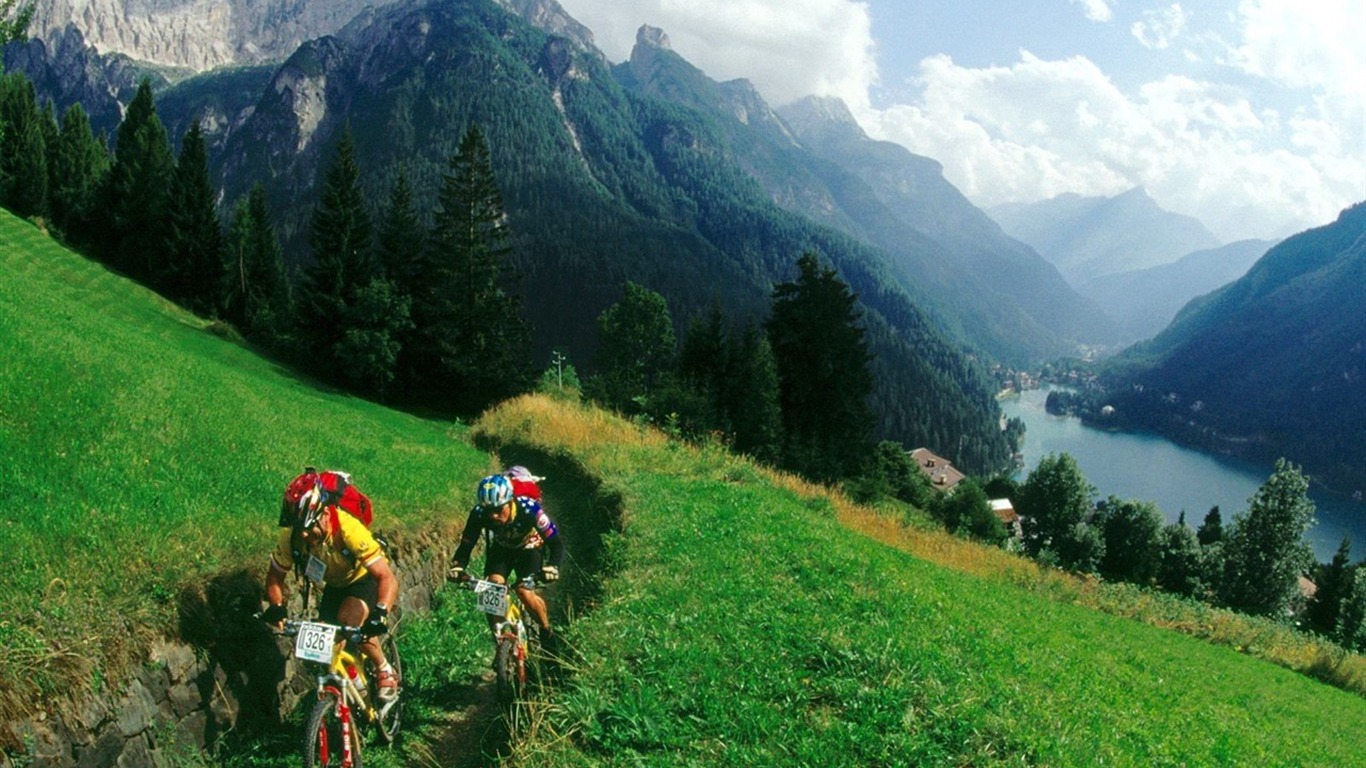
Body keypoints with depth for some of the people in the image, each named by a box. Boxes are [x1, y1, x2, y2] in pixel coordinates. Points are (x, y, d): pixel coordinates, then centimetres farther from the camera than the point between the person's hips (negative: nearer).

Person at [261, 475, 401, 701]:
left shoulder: (349, 530, -38)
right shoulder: (292, 537, -25)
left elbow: (387, 578, -41)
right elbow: (275, 577, -10)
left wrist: (380, 613, -56)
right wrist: (276, 607, -29)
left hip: (366, 578, -5)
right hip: (335, 585, 5)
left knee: (351, 620, -30)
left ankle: (386, 672, -9)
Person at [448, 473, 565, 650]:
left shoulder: (529, 508, -37)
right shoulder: (479, 514, -30)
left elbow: (556, 542, -34)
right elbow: (466, 546, -23)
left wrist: (552, 567, -51)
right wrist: (458, 567, -42)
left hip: (528, 548, -2)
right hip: (500, 550, 2)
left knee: (525, 591, -24)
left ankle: (547, 634, 2)